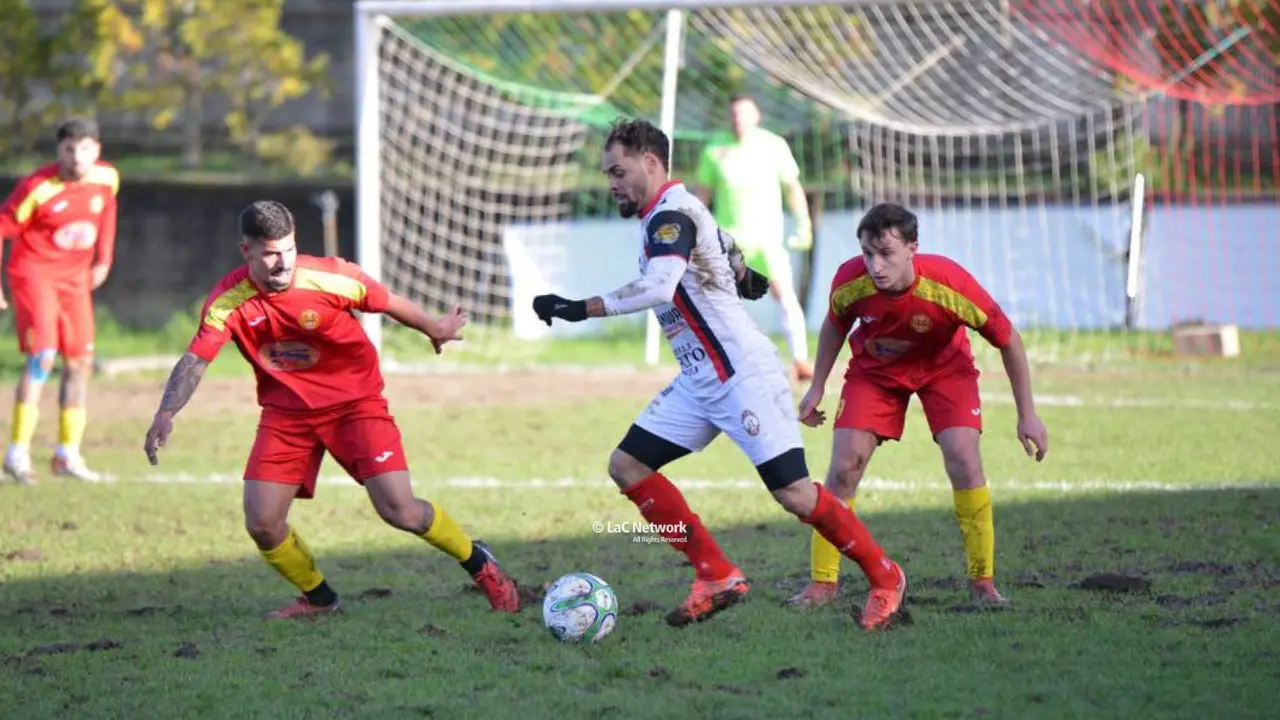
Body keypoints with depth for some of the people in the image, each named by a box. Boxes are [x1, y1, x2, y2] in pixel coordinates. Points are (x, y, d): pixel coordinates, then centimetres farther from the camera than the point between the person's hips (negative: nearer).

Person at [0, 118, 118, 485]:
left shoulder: (107, 178, -5)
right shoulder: (38, 188, -21)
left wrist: (104, 259, 18)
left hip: (75, 278, 6)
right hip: (34, 273, -6)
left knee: (80, 362, 6)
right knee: (42, 357, -18)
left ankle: (68, 454, 16)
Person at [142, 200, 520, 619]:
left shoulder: (331, 278, -21)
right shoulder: (228, 302, -16)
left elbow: (390, 303, -4)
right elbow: (194, 361, -18)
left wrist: (435, 330, 13)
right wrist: (166, 414, -36)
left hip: (355, 401, -3)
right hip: (286, 411, 3)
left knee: (399, 510, -14)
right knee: (262, 524, -8)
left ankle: (480, 565, 12)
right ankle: (318, 598, 20)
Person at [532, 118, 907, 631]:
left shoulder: (672, 212, -16)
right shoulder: (663, 215, 13)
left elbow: (658, 287, -33)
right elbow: (725, 245, 32)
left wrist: (581, 310, -33)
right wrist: (739, 273, 47)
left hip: (743, 375, -10)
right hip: (699, 381, 10)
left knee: (793, 492, -12)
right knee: (627, 466, 3)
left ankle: (883, 576, 6)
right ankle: (718, 577, 4)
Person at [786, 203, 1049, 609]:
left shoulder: (950, 283, -35)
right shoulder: (850, 281, -29)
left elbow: (1008, 340, -20)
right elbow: (835, 327, -2)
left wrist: (1027, 416, -16)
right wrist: (817, 388, 3)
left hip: (944, 367, -2)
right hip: (875, 370, 2)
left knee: (964, 460, -18)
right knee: (844, 466, -10)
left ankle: (983, 582, -5)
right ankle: (823, 583, 1)